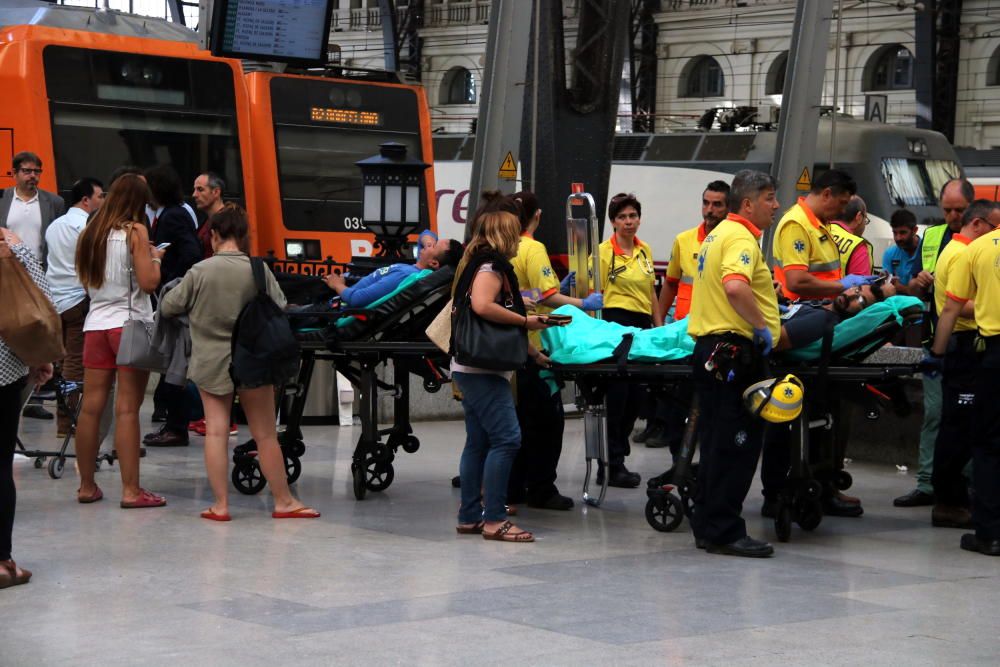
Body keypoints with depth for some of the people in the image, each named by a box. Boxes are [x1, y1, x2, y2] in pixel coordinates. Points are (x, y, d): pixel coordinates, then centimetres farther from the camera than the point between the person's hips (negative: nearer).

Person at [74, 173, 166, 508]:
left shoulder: (90, 232, 10)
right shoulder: (135, 231, -7)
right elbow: (149, 282, -12)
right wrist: (155, 257, 5)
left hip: (96, 325, 6)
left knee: (91, 407, 7)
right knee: (127, 409, -6)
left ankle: (87, 486, 14)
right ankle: (131, 490, -5)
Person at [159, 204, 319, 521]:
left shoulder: (199, 272, -8)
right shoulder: (259, 270, -8)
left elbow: (168, 307, 0)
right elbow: (280, 311, -6)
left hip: (210, 362, 0)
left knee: (216, 430, 4)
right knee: (265, 435, 8)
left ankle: (220, 504, 3)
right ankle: (283, 501, 16)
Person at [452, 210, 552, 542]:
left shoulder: (481, 265, 20)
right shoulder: (491, 267, -10)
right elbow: (482, 306, -28)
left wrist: (535, 353, 24)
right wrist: (525, 320, -18)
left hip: (471, 370, 11)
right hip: (482, 369, -11)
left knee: (478, 441, 11)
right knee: (506, 439, -12)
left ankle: (470, 517, 13)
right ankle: (494, 519, -14)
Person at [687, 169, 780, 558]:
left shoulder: (719, 234, 19)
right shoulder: (741, 238, -14)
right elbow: (735, 287, -32)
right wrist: (762, 328, -21)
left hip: (710, 347, 10)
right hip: (734, 351, -10)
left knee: (717, 442, 14)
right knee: (737, 444, -6)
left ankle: (707, 526, 19)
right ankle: (724, 531, -4)